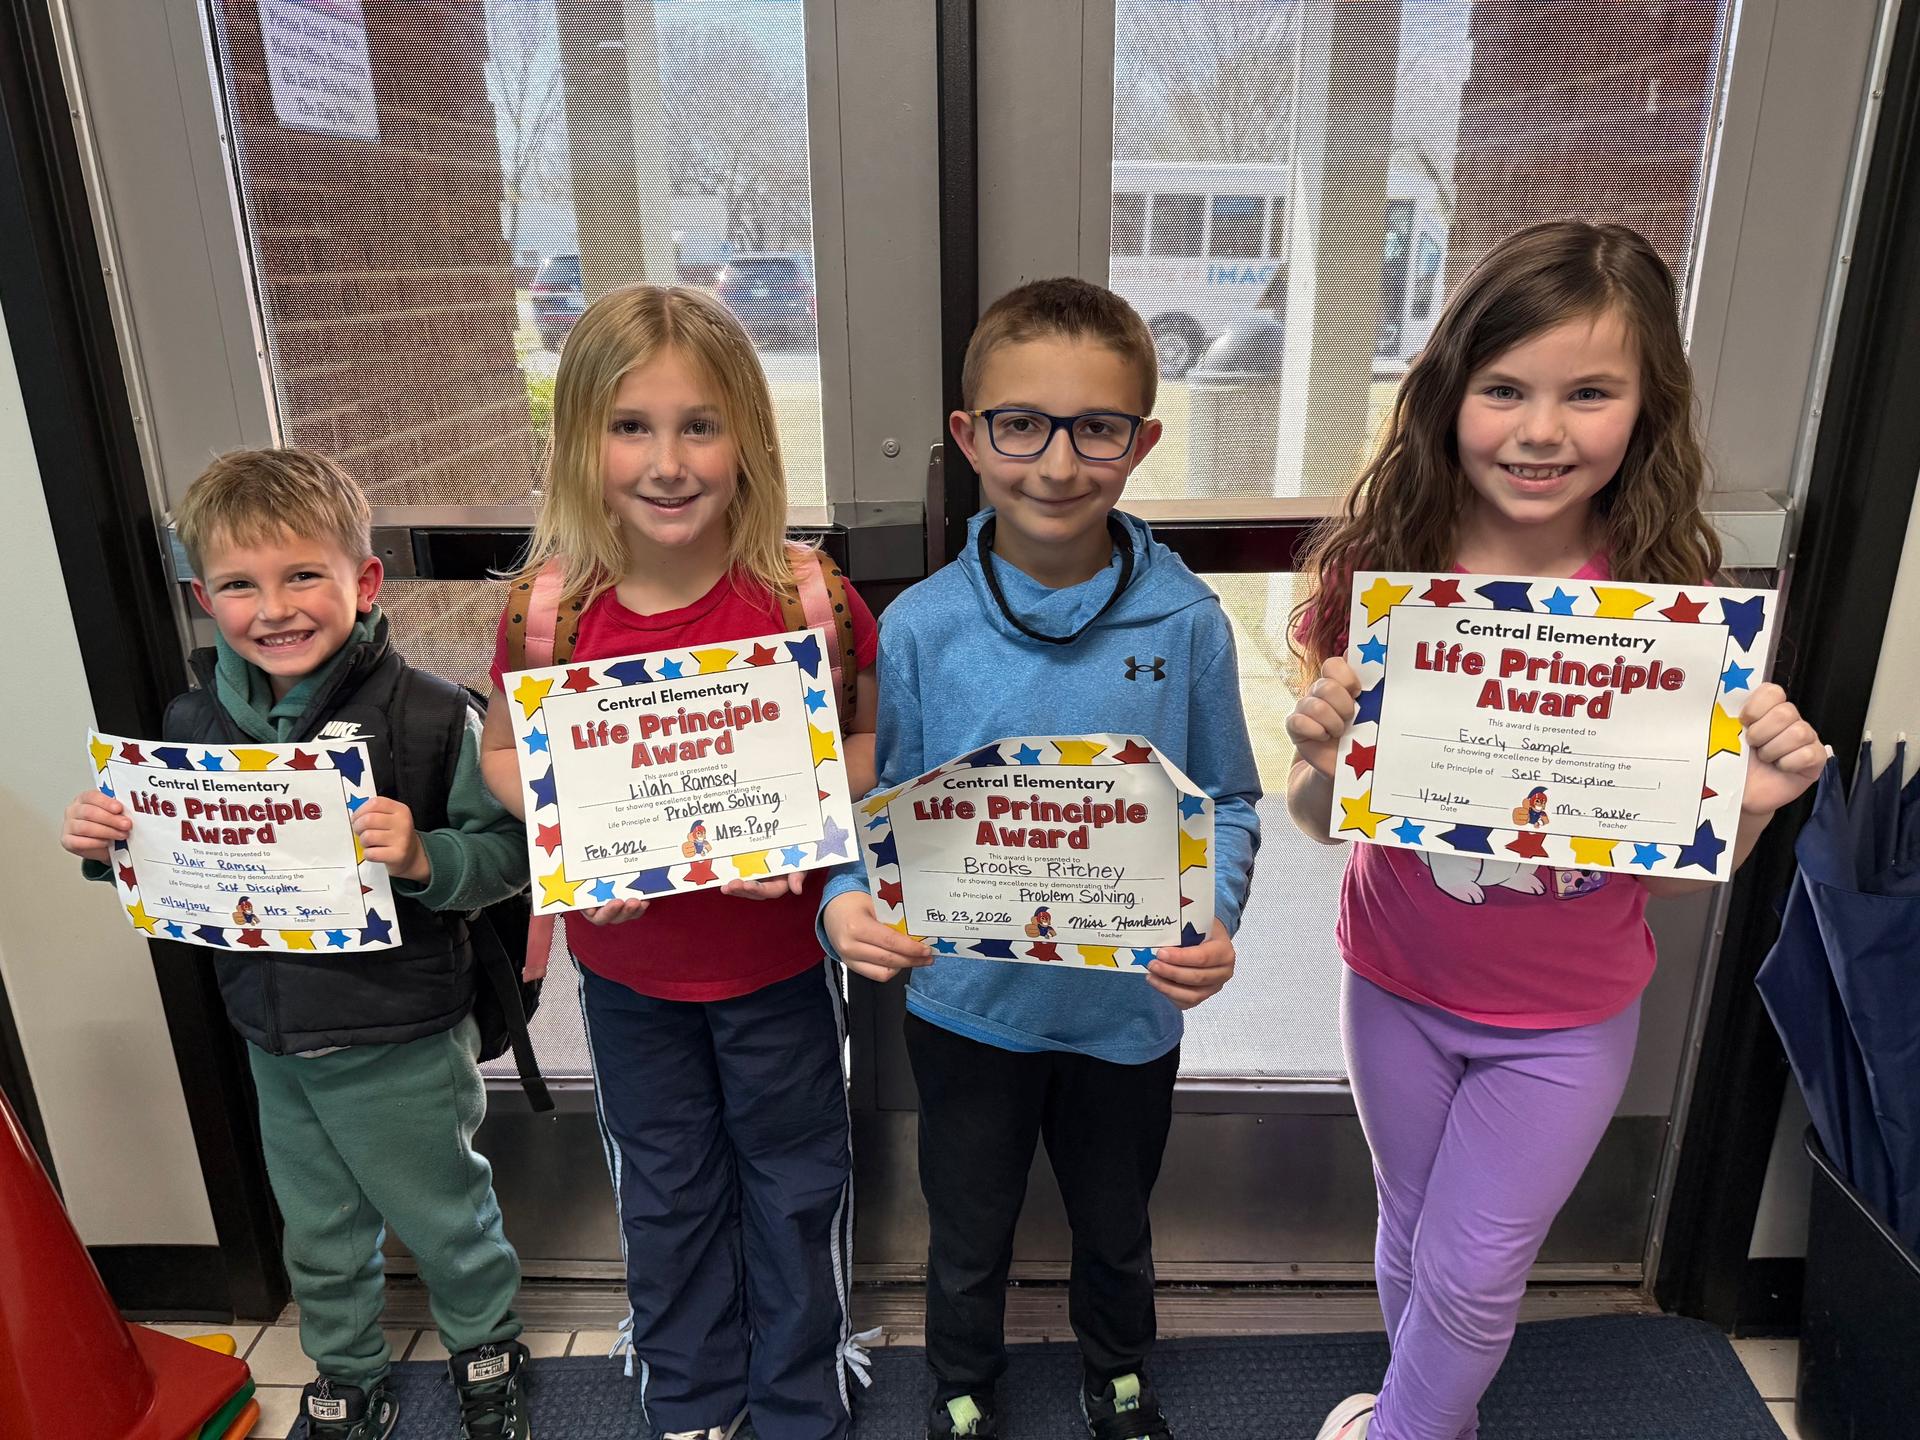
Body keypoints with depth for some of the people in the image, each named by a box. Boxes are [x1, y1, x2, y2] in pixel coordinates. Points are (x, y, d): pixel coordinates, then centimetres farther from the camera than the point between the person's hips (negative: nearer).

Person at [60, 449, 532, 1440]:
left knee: (447, 1220, 17)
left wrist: (423, 857, -38)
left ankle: (485, 1350, 46)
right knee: (320, 1239, 25)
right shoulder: (194, 721, -3)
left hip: (402, 1047, -5)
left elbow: (506, 849, -20)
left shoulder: (428, 716, -21)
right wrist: (108, 847, -8)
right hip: (273, 1042, 5)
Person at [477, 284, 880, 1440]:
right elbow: (502, 751, 0)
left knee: (793, 1182, 19)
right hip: (626, 964, 2)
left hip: (778, 959, -1)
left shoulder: (808, 596, -20)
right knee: (664, 1187, 24)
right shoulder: (551, 609, -15)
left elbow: (879, 738, -6)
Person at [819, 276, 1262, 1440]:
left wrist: (1214, 918, -21)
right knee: (970, 1235, 24)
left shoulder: (1186, 621, -14)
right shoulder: (921, 626, -14)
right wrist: (849, 901, -24)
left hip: (1130, 1006, 1)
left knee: (1117, 1226, 27)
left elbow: (1229, 802, -4)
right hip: (968, 1003, 0)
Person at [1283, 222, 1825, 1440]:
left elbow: (1668, 870, -9)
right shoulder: (1379, 567, -17)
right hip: (1397, 985, 2)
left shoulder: (1675, 596, -17)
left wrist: (1753, 803, -28)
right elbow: (1321, 821, -10)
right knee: (1412, 1240, 22)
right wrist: (1322, 761, -31)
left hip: (1565, 1019, -1)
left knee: (1473, 1274, 13)